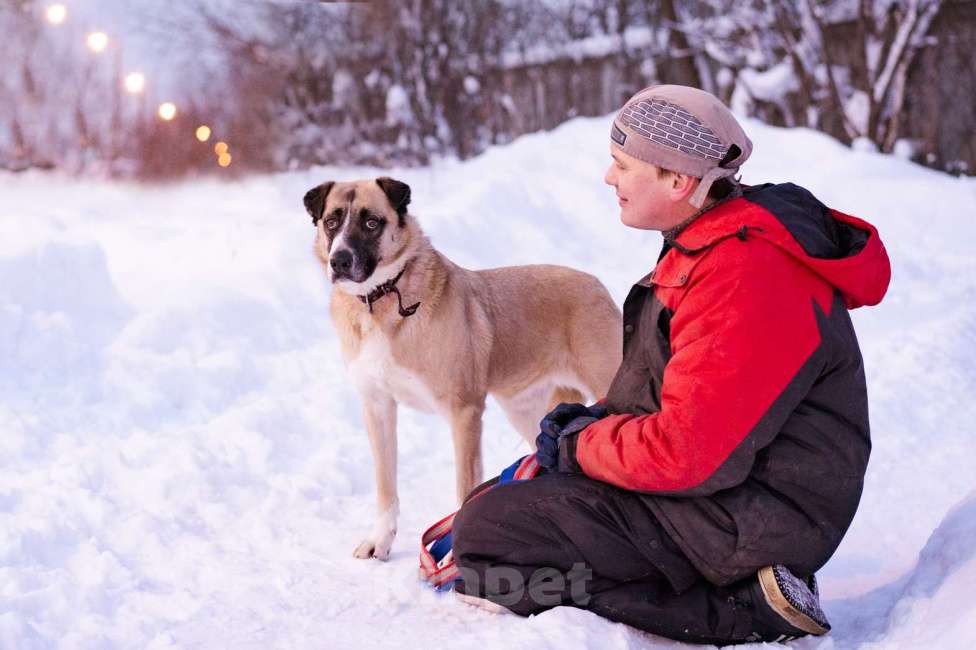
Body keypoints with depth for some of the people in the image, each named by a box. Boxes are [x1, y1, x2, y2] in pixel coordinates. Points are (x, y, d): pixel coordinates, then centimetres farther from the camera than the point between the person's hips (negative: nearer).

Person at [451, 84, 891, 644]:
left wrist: (581, 445, -10)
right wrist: (594, 421, 4)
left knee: (490, 532, -17)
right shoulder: (709, 245, 9)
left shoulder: (745, 280, -25)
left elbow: (687, 453, -28)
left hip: (750, 525, -11)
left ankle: (744, 611, -15)